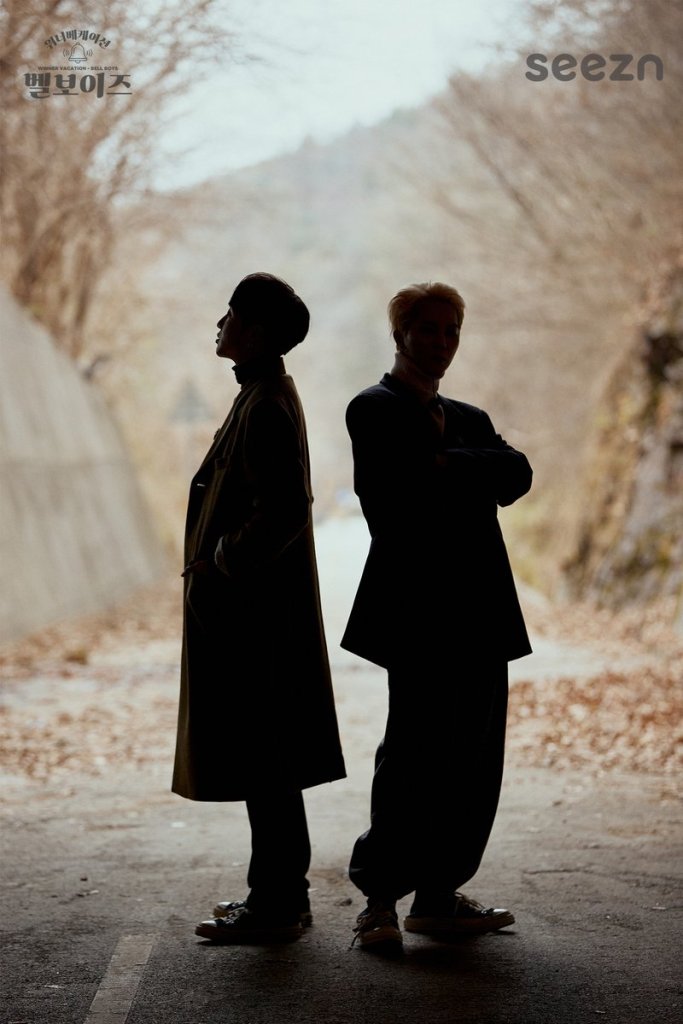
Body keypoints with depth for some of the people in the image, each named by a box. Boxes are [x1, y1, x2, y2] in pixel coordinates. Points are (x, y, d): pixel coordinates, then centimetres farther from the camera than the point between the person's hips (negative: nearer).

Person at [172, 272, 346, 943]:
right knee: (268, 760, 15)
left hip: (251, 608, -11)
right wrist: (220, 562, 17)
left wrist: (220, 563, -17)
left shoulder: (267, 408, -17)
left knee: (260, 759, -5)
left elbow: (286, 510, -26)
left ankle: (276, 905, 2)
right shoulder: (264, 397, 15)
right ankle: (280, 893, 23)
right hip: (254, 603, 11)